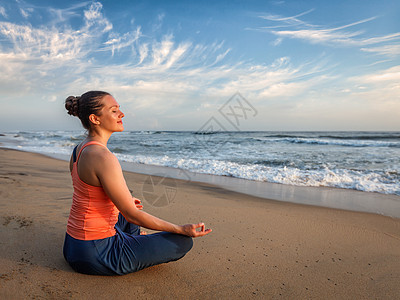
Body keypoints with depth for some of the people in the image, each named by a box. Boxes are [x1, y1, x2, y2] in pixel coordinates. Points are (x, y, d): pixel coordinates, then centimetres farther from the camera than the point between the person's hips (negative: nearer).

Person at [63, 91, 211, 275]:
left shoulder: (79, 150, 3)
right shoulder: (104, 158, -27)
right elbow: (132, 215, -23)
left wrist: (124, 202, 30)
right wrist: (182, 229, -15)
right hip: (96, 256, -9)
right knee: (183, 242, -2)